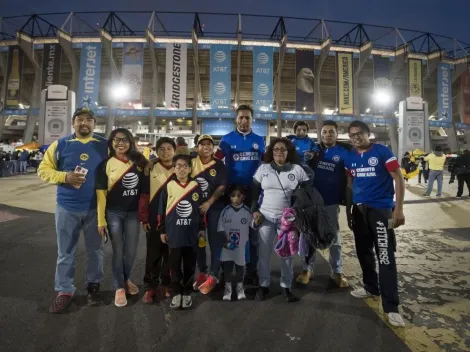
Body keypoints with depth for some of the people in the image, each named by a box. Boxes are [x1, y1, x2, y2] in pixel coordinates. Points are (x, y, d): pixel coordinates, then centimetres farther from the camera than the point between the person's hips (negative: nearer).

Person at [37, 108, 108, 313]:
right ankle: (64, 291, 25)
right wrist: (65, 176, -16)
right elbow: (43, 170, 3)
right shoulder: (60, 145, 1)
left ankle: (94, 285, 30)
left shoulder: (105, 146, 1)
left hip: (95, 208, 0)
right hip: (67, 208, 0)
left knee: (95, 249, 13)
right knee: (65, 252, 10)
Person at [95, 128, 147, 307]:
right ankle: (119, 287, 24)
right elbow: (101, 193, -5)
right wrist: (101, 220, -7)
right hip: (113, 213, -2)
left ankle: (127, 279, 38)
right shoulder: (106, 164, -5)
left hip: (133, 213, 2)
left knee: (131, 250, 12)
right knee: (118, 251, 7)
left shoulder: (139, 161, 2)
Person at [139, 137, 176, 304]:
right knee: (153, 254, 7)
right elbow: (144, 196, 0)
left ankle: (167, 284, 27)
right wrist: (144, 219, -2)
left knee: (170, 253, 11)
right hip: (154, 219, -1)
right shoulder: (151, 169, -1)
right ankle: (150, 287, 19)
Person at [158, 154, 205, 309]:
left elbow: (201, 209, 7)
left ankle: (187, 293, 24)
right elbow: (162, 210, 2)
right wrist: (162, 230, 3)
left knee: (189, 265, 10)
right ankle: (176, 293, 21)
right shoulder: (168, 186, -1)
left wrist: (202, 228, 8)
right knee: (175, 265, 7)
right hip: (174, 234, -1)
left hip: (191, 233, 1)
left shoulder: (195, 186, 1)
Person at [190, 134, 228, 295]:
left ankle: (213, 276, 6)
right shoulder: (192, 163, 3)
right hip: (195, 206, 3)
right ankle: (202, 272, 24)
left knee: (215, 241, -1)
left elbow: (222, 186, -6)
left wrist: (209, 203, -14)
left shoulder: (219, 165, -2)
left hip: (214, 207, -2)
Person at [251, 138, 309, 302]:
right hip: (265, 217, 1)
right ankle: (263, 285, 21)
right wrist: (254, 210, -4)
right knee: (264, 252, 6)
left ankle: (286, 287, 22)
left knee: (287, 253, 6)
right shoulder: (263, 168, 3)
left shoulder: (297, 169, 1)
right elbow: (254, 191, 6)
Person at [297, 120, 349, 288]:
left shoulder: (343, 152, -1)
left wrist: (344, 197, -7)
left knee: (334, 237, 10)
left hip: (331, 201, -1)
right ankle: (307, 268, 21)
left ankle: (337, 271, 21)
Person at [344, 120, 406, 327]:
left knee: (386, 258, -7)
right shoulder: (350, 158, 8)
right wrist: (348, 210, 14)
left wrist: (399, 209, -13)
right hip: (359, 210, 6)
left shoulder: (383, 152, -6)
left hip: (381, 210, -5)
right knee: (363, 252, 16)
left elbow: (399, 180, -7)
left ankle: (391, 307, 1)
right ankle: (371, 287, 36)